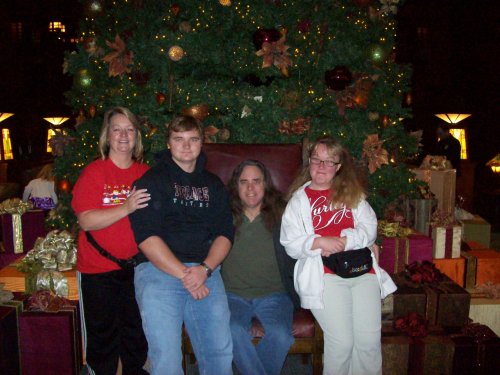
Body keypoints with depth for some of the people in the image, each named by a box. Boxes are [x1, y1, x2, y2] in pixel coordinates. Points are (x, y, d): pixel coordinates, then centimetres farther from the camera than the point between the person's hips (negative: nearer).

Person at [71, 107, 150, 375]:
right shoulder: (93, 172, -8)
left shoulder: (146, 174, 4)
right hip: (99, 270, -3)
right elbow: (86, 221, -19)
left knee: (136, 333, 16)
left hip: (137, 268, 4)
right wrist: (126, 208, -28)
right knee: (102, 334, 10)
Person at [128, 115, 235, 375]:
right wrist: (184, 274, -13)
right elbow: (146, 236, -6)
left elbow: (225, 233, 10)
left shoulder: (213, 185, 19)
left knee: (221, 352, -1)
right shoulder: (152, 180, 5)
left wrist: (205, 268, -8)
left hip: (206, 271, 4)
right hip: (159, 270, -3)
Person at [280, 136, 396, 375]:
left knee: (370, 341, -11)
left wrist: (343, 241, -10)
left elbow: (369, 229, 8)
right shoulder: (299, 199, 15)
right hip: (324, 273, -2)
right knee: (342, 342, -17)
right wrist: (320, 242, -13)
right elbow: (290, 244, 4)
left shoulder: (353, 194, 22)